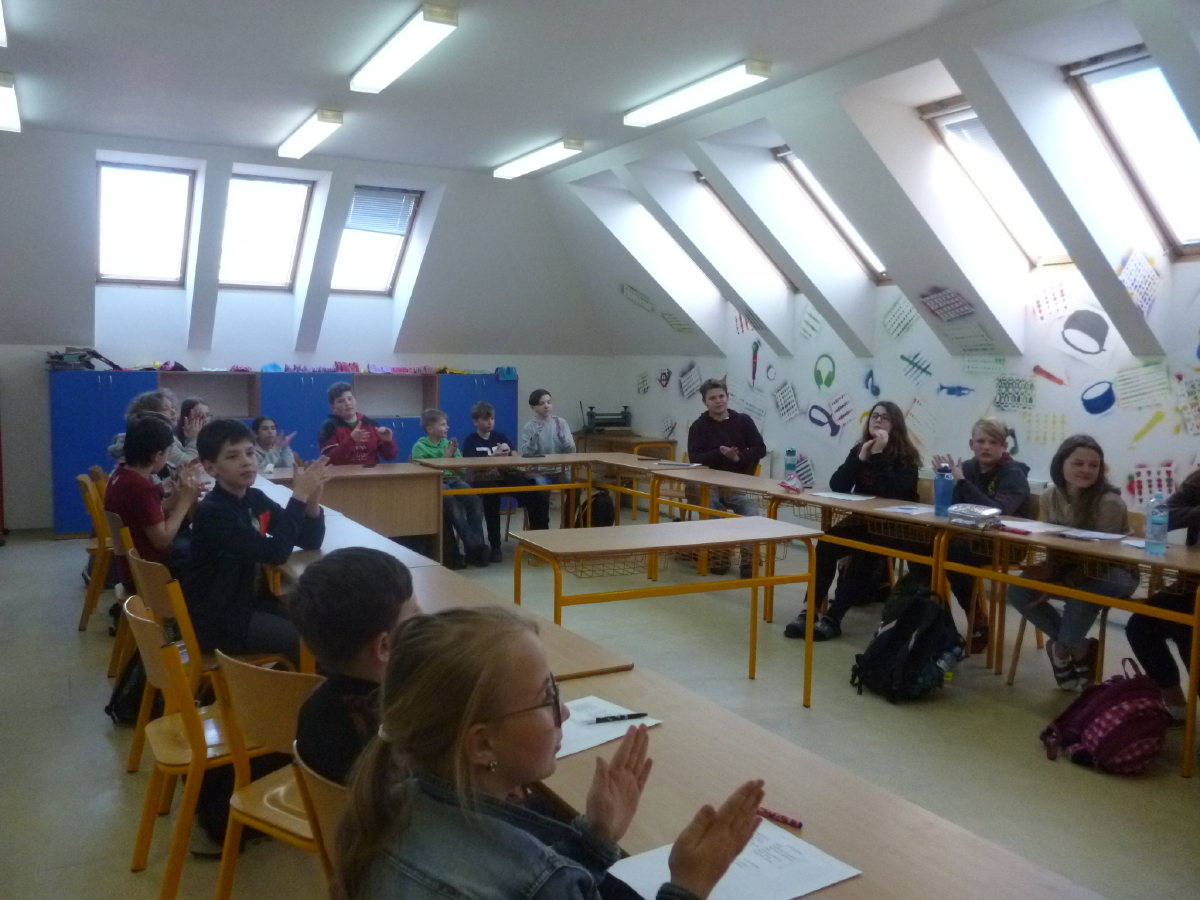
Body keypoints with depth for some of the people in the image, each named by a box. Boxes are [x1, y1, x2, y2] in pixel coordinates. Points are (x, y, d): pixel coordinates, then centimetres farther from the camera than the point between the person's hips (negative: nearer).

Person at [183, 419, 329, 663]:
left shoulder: (255, 499, 3)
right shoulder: (212, 512, -20)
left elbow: (311, 542, 0)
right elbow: (275, 553, -31)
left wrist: (312, 500, -16)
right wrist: (299, 495, -28)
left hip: (253, 602, 8)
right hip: (219, 618, -7)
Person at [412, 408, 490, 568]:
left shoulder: (449, 443, 19)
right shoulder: (419, 447, 5)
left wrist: (453, 456, -1)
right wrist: (445, 458, -8)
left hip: (452, 479, 5)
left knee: (474, 500, -26)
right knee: (453, 503, -35)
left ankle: (477, 544, -22)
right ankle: (473, 545, -31)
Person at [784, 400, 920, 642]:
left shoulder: (906, 456, -8)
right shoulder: (860, 448, 6)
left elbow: (894, 492, -25)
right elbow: (837, 486, -5)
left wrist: (879, 455, -24)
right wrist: (861, 457, -14)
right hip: (860, 520, 5)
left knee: (862, 554, -31)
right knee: (825, 543, -22)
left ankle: (833, 617, -30)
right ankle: (810, 609, -22)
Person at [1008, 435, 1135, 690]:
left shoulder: (1109, 502, -23)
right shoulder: (1051, 496, -5)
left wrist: (1061, 584, -29)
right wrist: (1047, 570, -22)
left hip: (1112, 572, -6)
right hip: (1070, 565, 6)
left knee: (1081, 595, -38)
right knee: (1018, 589, -16)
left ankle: (1062, 649, -6)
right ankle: (1079, 648, -3)